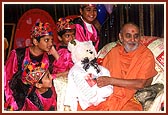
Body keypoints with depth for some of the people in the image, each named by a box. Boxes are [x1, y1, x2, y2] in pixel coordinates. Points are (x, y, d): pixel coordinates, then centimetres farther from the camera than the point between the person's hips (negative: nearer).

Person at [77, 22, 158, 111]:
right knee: (80, 106, -17)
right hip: (106, 96, 5)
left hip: (129, 101, -4)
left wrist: (111, 81, -14)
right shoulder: (114, 51, 15)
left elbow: (141, 84, -10)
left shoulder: (146, 55, 0)